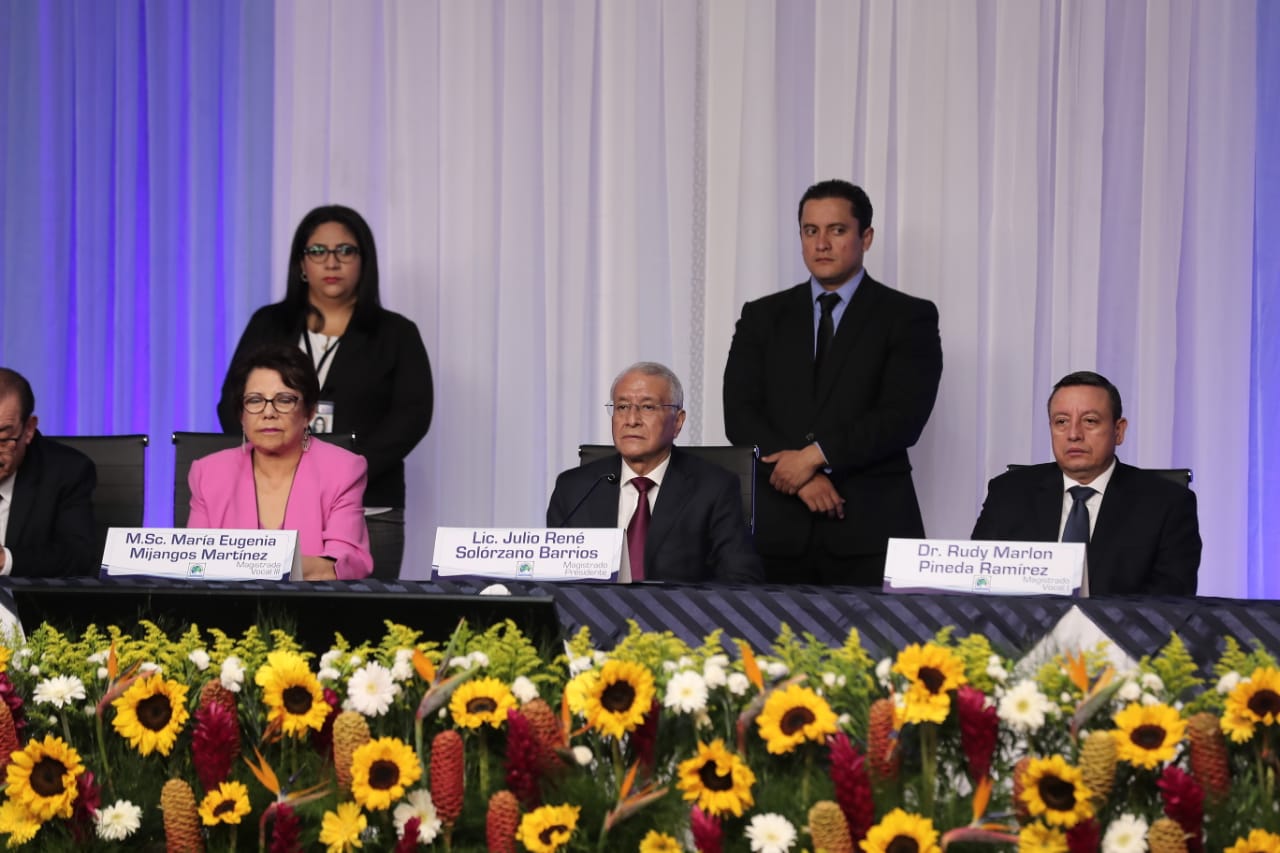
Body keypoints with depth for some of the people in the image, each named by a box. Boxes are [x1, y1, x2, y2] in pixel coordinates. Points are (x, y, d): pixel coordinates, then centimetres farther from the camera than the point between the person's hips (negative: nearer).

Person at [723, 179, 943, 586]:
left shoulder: (907, 317, 5)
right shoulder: (763, 317, 14)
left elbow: (903, 417, -7)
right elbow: (740, 414, 4)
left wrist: (816, 455, -14)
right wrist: (799, 475, -11)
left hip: (870, 530, -2)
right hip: (778, 527, 2)